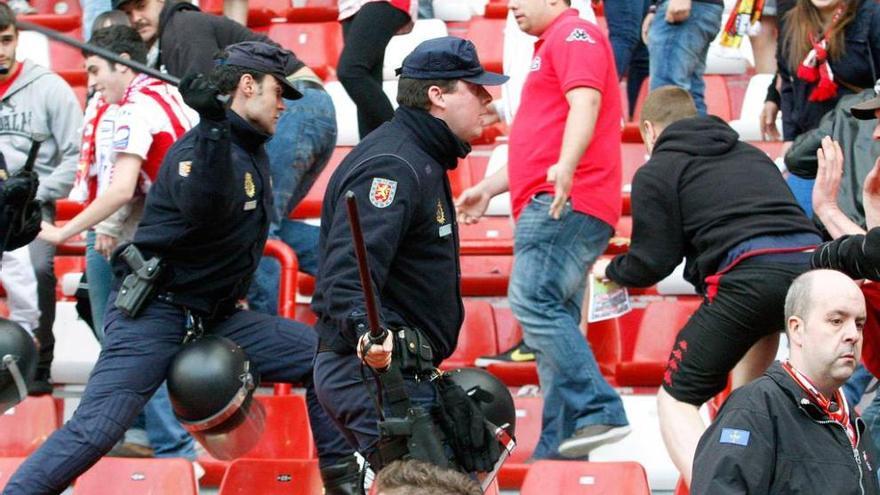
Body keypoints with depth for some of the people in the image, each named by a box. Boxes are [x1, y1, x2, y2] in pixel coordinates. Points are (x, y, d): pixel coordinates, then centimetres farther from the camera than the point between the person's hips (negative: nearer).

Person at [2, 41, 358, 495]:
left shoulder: (252, 149, 12)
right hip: (153, 311, -9)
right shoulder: (199, 147, -16)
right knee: (95, 429, -21)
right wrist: (213, 125, -46)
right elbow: (203, 210, -38)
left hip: (215, 316, 9)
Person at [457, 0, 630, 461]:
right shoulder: (552, 45, 30)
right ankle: (559, 450, 6)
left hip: (565, 202, -11)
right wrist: (488, 188, 35)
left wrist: (566, 166, -35)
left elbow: (585, 102, -21)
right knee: (552, 318, 7)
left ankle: (596, 412, -28)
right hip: (552, 204, 11)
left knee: (532, 299, -23)